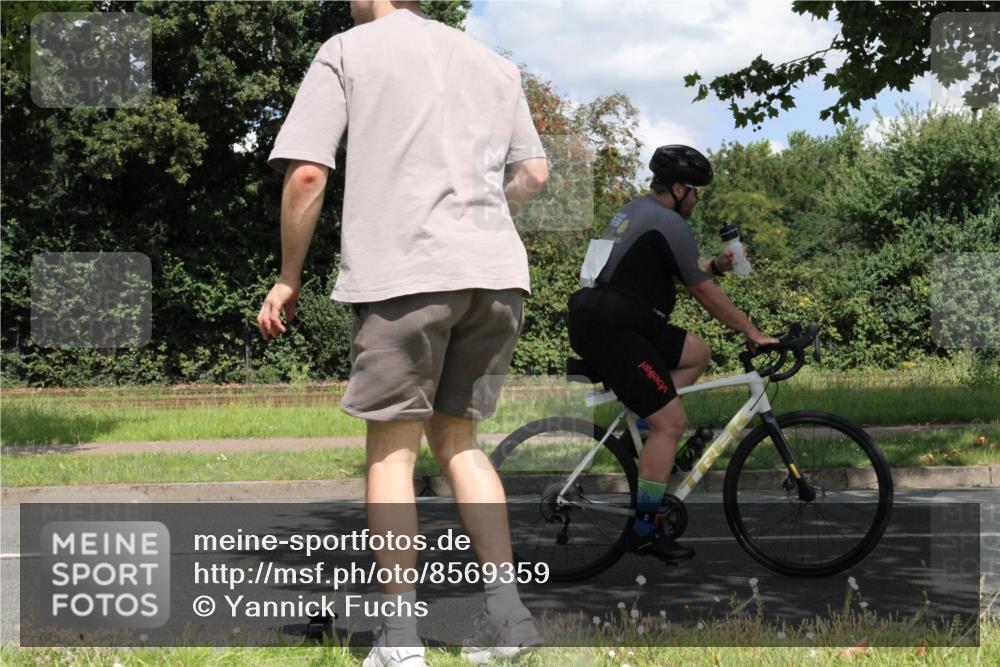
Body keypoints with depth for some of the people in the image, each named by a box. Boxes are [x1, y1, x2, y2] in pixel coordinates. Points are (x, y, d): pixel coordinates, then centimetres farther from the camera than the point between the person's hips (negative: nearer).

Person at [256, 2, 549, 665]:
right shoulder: (492, 62, 21)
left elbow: (307, 172, -3)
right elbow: (534, 173, 20)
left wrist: (288, 277, 6)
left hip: (403, 269, -5)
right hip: (496, 271, 5)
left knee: (393, 446, 3)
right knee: (458, 438, 15)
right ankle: (506, 612, 8)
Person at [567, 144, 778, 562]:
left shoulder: (634, 211, 19)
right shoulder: (669, 225, -12)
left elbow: (674, 275, 28)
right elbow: (704, 292, -8)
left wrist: (717, 266, 18)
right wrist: (751, 331, 1)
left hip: (601, 320, 10)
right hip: (611, 332, -10)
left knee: (697, 353, 18)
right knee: (673, 423, -10)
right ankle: (645, 531, -6)